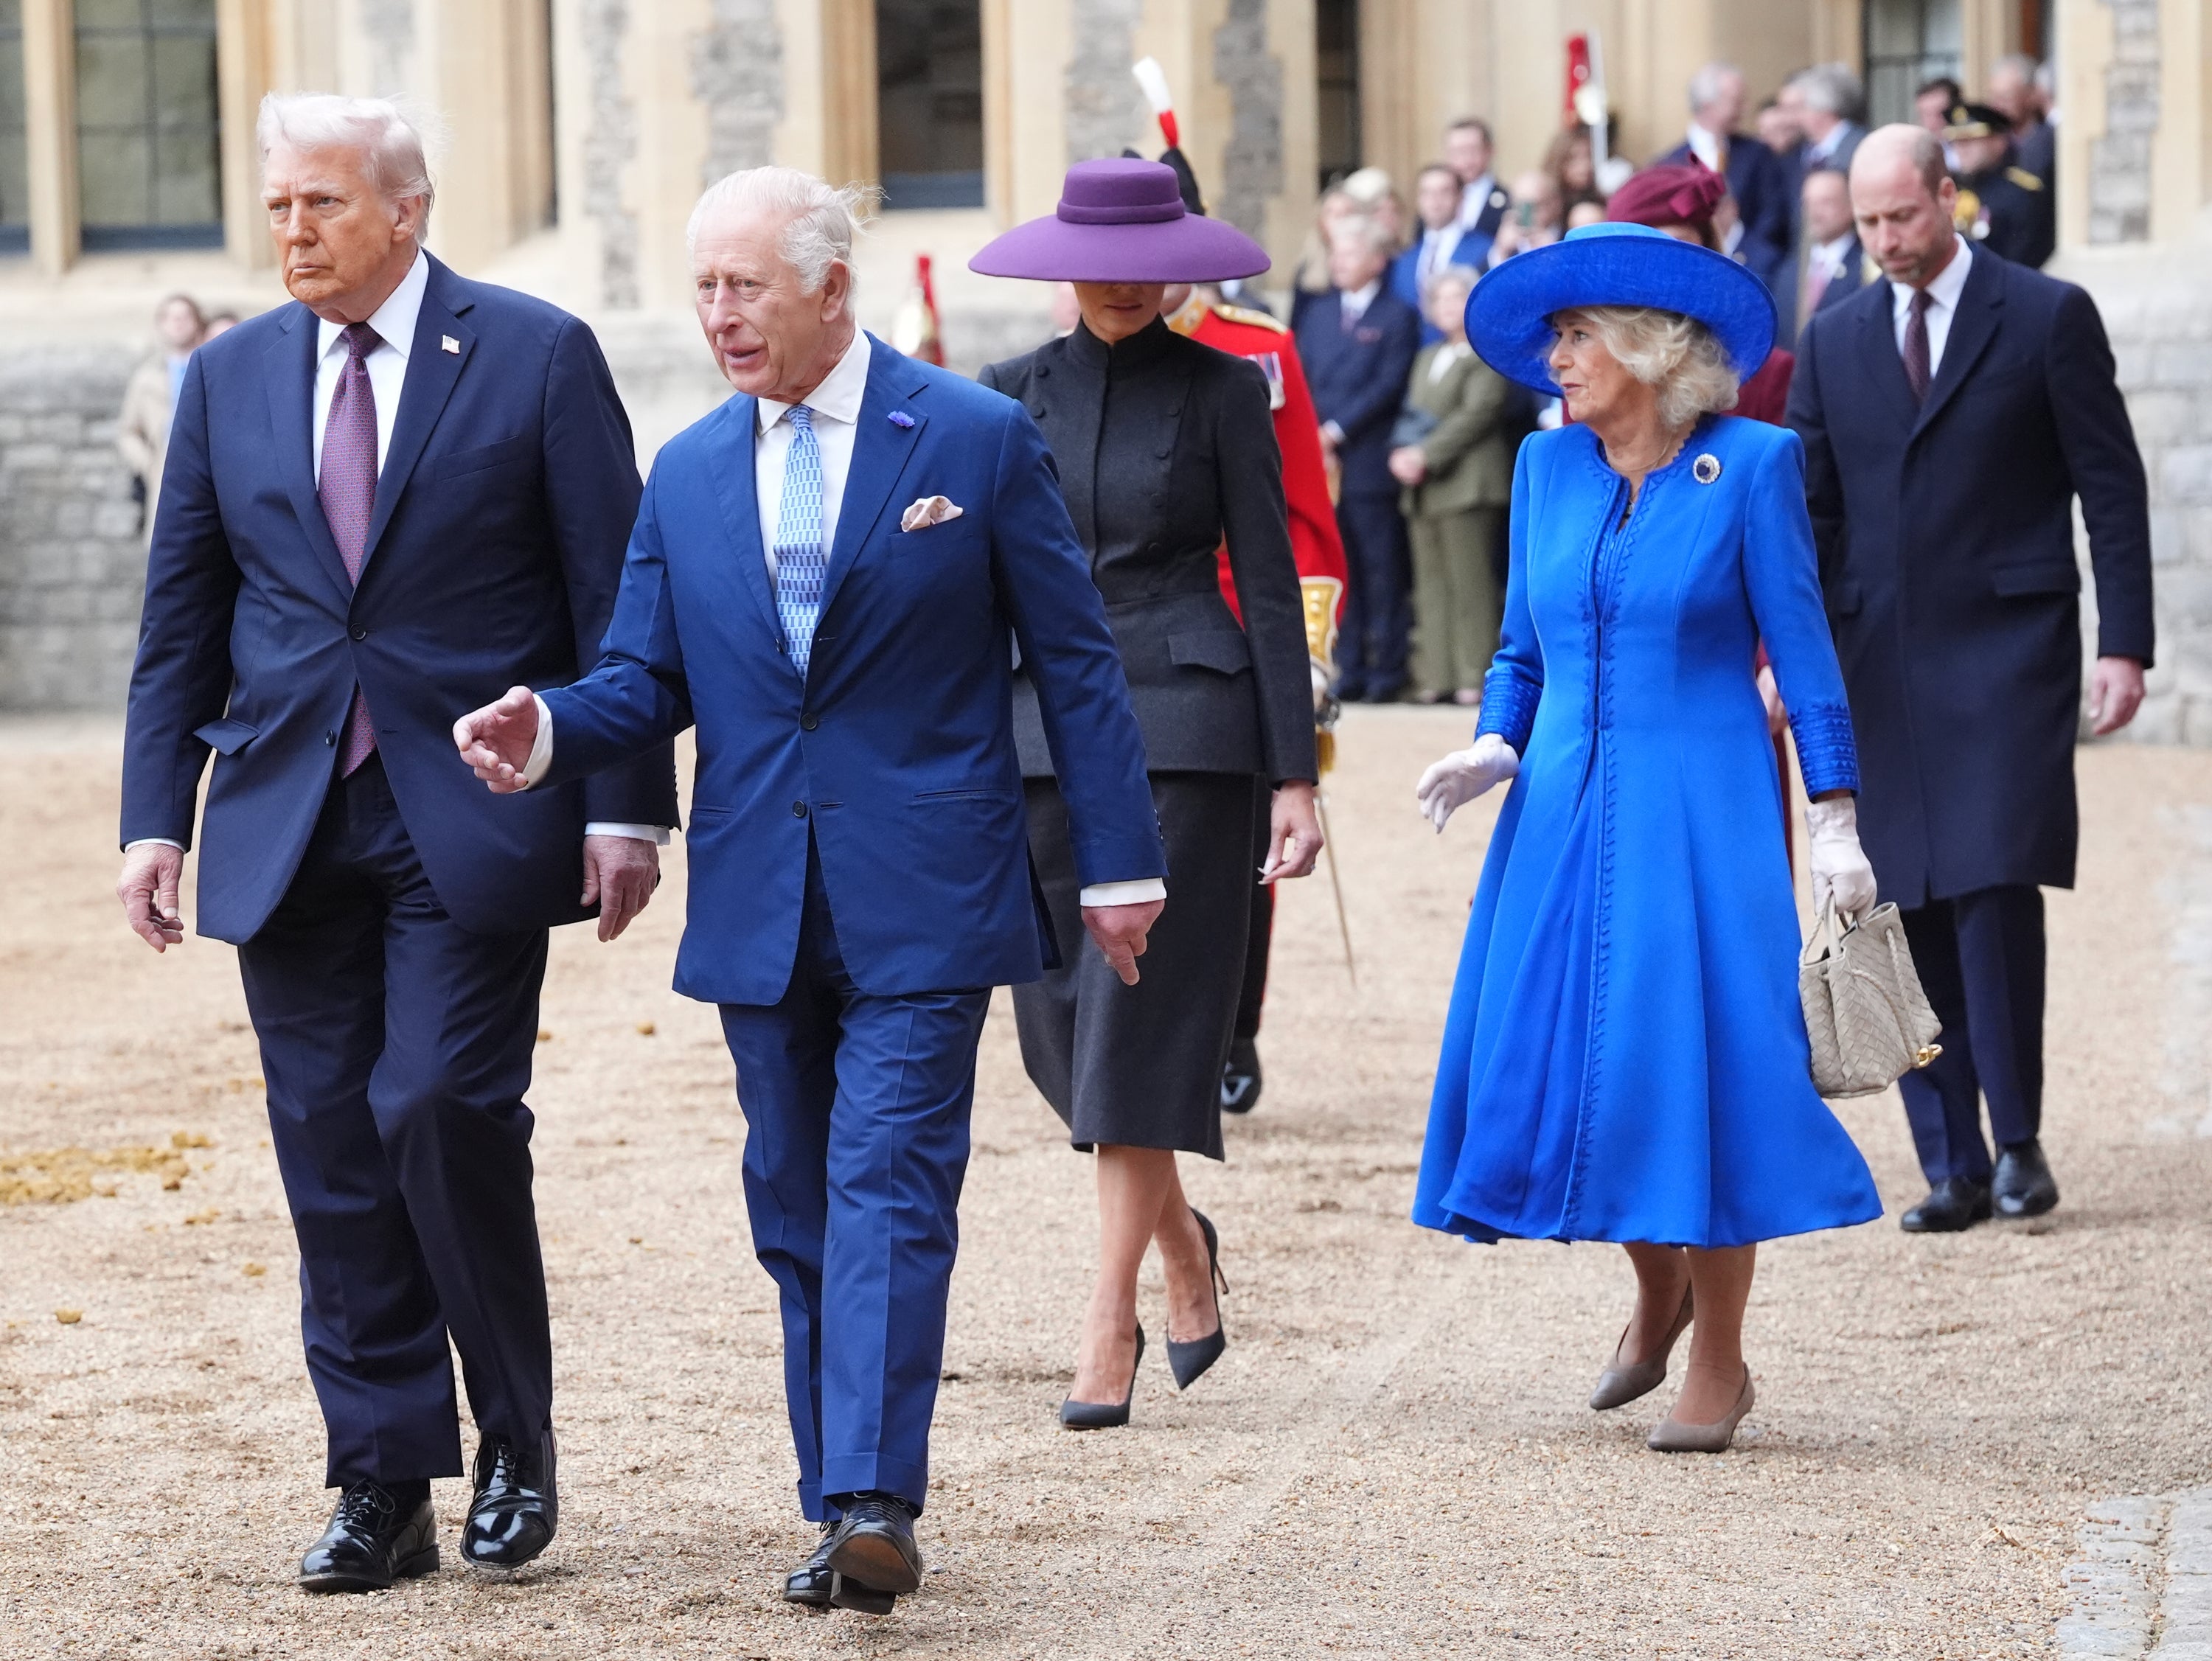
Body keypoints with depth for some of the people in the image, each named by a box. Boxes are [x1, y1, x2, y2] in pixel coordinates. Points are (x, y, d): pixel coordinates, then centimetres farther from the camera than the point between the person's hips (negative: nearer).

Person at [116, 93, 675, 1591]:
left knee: (442, 1110, -14)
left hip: (470, 823, -4)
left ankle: (518, 1440, 6)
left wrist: (626, 805, -7)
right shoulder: (231, 380, 10)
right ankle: (384, 1486, 10)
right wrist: (158, 815, 6)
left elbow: (614, 597, -2)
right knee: (332, 1154, 3)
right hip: (290, 831, 4)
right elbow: (181, 619, 13)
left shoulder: (537, 356, -1)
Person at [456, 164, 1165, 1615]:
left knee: (888, 1189, -13)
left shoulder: (979, 438, -1)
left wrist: (1119, 864, -1)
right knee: (797, 1210, 7)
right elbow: (647, 680, 10)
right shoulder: (686, 475, 11)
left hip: (922, 897, -5)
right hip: (760, 909, 5)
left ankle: (873, 1505, -17)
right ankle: (843, 1514, 14)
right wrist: (549, 733, -12)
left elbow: (1075, 662, 1)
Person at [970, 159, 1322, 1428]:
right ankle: (1181, 1240, 31)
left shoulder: (1224, 391, 0)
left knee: (1143, 1014, -8)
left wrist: (1295, 775, -6)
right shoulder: (1012, 396, 9)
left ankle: (1112, 1323, -6)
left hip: (1184, 727, -4)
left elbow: (1269, 583, -1)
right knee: (1063, 1020, 6)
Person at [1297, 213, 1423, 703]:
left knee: (1381, 570, -3)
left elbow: (1388, 386, -8)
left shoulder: (1398, 317, 1)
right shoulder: (1319, 314, 18)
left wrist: (1338, 430, -13)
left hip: (1370, 463, -5)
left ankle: (1387, 668, 0)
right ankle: (1349, 669, 8)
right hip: (1323, 460, 5)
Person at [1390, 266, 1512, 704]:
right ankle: (1436, 676, 4)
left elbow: (1477, 415, -11)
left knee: (1469, 582, -9)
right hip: (1424, 487, 8)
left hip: (1466, 482, -8)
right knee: (1431, 585, 4)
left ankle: (1474, 676, -9)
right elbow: (1411, 414, 20)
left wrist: (1426, 455, -15)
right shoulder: (1428, 357, 25)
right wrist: (1403, 452, 0)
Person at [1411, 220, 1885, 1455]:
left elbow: (1802, 647, -3)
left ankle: (1720, 1360, 5)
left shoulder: (1750, 465, -5)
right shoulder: (1548, 467, 8)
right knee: (1554, 1060, 2)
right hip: (1565, 809, 5)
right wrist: (1498, 746, -4)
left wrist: (1835, 817, -7)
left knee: (1692, 1064, -7)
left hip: (1700, 809, -5)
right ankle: (1659, 1291, 28)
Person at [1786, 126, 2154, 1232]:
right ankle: (1952, 1168, 8)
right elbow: (1808, 507, 13)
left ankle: (2017, 1136, -1)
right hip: (1880, 660, 4)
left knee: (1996, 883, -15)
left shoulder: (2047, 317, 0)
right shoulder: (1833, 340, 12)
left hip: (2007, 646, -4)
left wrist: (2123, 644, -7)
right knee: (1909, 912, 2)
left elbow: (2111, 485, -1)